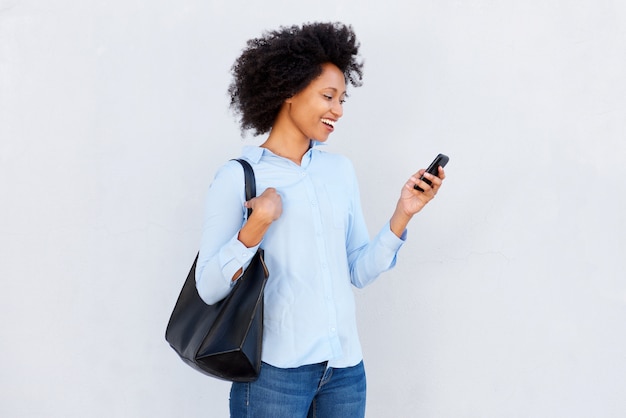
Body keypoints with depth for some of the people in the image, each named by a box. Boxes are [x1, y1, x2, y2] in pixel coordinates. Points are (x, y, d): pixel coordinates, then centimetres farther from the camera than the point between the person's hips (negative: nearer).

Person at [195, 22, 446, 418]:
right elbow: (208, 288, -8)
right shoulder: (237, 177, -4)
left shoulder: (341, 170, 9)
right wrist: (256, 225, -20)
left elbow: (359, 270, 8)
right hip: (275, 370, -4)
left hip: (345, 367, 5)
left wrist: (403, 214, -3)